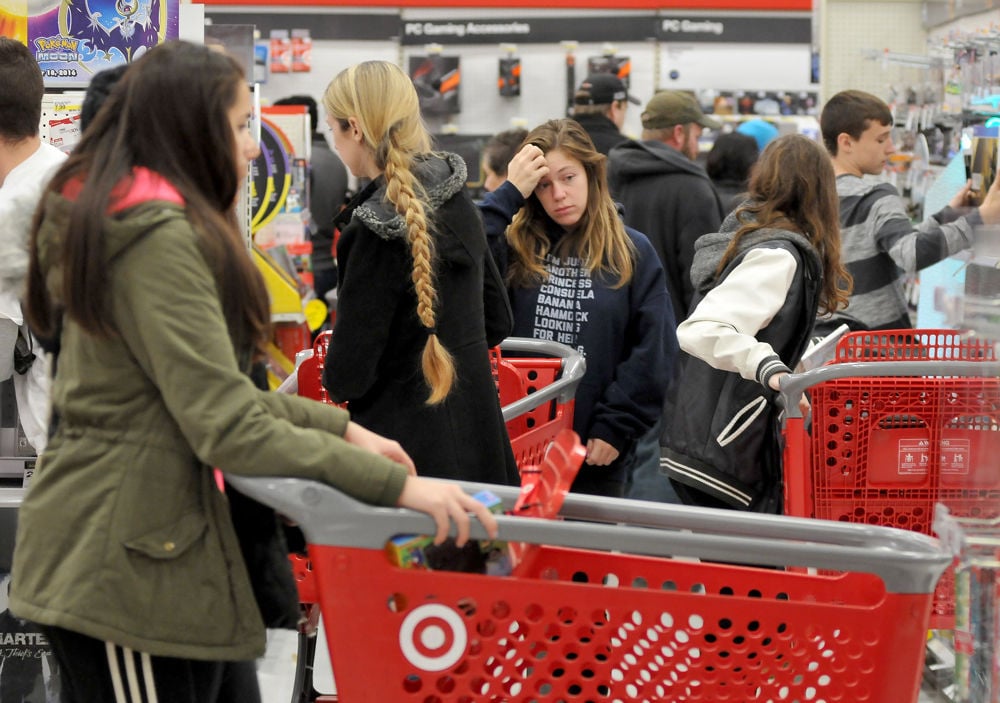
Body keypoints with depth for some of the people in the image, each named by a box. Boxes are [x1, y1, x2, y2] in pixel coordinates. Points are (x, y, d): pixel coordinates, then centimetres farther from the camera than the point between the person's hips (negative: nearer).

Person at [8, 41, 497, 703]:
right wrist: (393, 483, -21)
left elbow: (209, 392, 17)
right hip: (123, 557, -10)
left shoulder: (117, 222, 16)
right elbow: (228, 427, -23)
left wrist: (340, 427, 9)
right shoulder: (159, 239, -17)